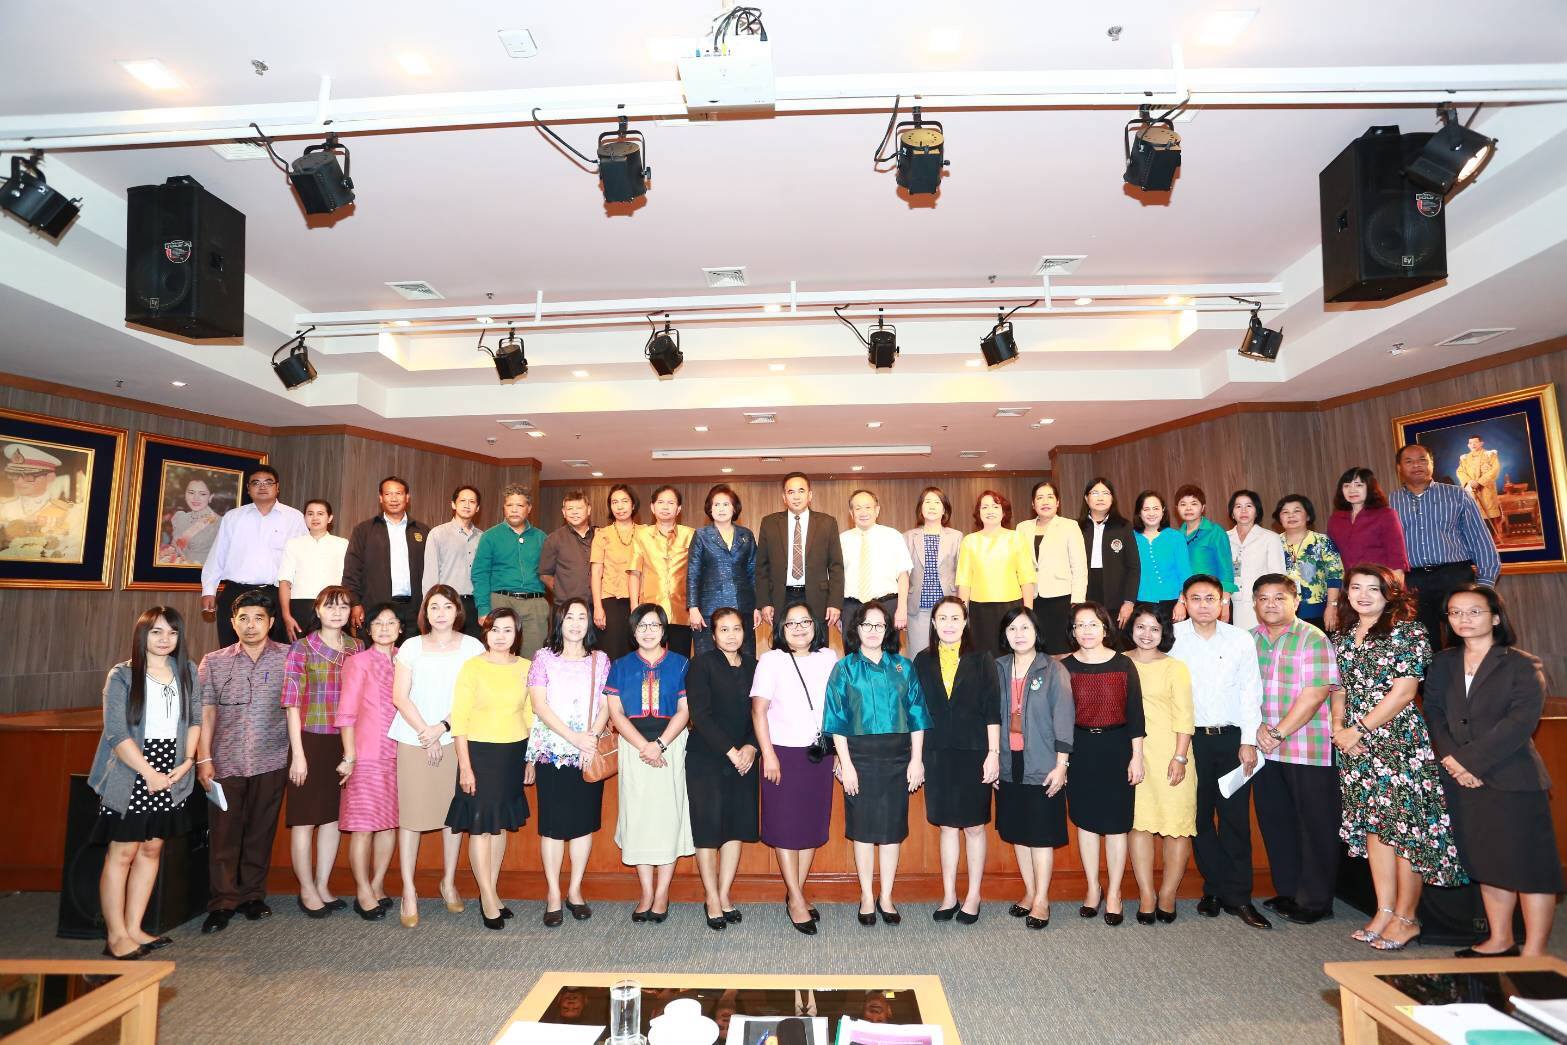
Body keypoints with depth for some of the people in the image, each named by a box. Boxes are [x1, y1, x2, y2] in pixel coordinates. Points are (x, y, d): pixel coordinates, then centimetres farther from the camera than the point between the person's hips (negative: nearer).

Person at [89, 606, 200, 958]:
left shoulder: (187, 671, 6)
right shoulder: (122, 675, -7)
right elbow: (116, 733, -11)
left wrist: (187, 761, -4)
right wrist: (150, 773, -13)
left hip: (171, 776, 4)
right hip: (130, 775, -4)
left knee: (151, 849, 10)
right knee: (122, 853, 2)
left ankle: (134, 928, 21)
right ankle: (116, 935, 13)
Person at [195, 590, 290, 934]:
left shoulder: (288, 658, 1)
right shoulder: (214, 662, 5)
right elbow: (206, 712, 4)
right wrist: (204, 759, -2)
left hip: (271, 762, 0)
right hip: (226, 762, 1)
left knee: (261, 831, 8)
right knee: (223, 832, 2)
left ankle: (252, 895, 23)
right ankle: (222, 902, 15)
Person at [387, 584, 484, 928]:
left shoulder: (472, 646, 4)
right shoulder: (411, 646, 6)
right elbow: (400, 697, 1)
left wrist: (441, 727, -11)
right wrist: (425, 734, -7)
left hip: (456, 739, 0)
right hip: (413, 741, 0)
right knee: (410, 814, 0)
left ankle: (449, 882, 22)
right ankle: (408, 890, 10)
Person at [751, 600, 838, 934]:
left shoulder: (828, 658, 5)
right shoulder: (771, 660, -4)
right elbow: (758, 710, -7)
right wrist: (768, 755, -11)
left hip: (820, 754, 4)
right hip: (784, 754, -3)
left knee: (813, 825, 10)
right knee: (786, 828, 2)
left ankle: (798, 893, 24)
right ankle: (796, 901, 13)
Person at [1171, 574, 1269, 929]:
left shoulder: (1241, 639, 2)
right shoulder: (1173, 637, -2)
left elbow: (1250, 692, 3)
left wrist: (1248, 741, -2)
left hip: (1233, 738, 0)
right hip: (1192, 738, 0)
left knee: (1236, 817, 2)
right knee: (1201, 816, 7)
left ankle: (1237, 896, 11)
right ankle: (1213, 889, 19)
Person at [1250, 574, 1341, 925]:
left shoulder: (1312, 639, -8)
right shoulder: (1249, 640, 8)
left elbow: (1315, 693, -15)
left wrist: (1279, 732, -15)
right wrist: (1259, 727, -6)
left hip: (1309, 749, -5)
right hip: (1266, 749, 5)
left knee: (1315, 825, 4)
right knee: (1274, 821, 12)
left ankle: (1315, 900, 17)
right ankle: (1288, 891, 26)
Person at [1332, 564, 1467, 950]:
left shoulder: (1408, 631, -6)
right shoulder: (1341, 639, 12)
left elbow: (1404, 691, -12)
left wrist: (1359, 729, -12)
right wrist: (1338, 727, -2)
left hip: (1400, 741, -6)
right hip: (1357, 746, 6)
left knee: (1406, 826, -1)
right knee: (1373, 826, 10)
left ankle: (1406, 918, 12)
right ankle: (1385, 911, 19)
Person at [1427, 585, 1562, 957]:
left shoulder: (1522, 665, -4)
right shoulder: (1443, 664, 10)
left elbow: (1520, 722, -14)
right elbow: (1433, 713, 4)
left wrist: (1470, 760, -18)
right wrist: (1452, 759, -11)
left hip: (1513, 781, -5)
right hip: (1461, 782, 5)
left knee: (1528, 864, -1)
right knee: (1486, 863, 14)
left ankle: (1534, 955, 9)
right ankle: (1500, 942, 26)